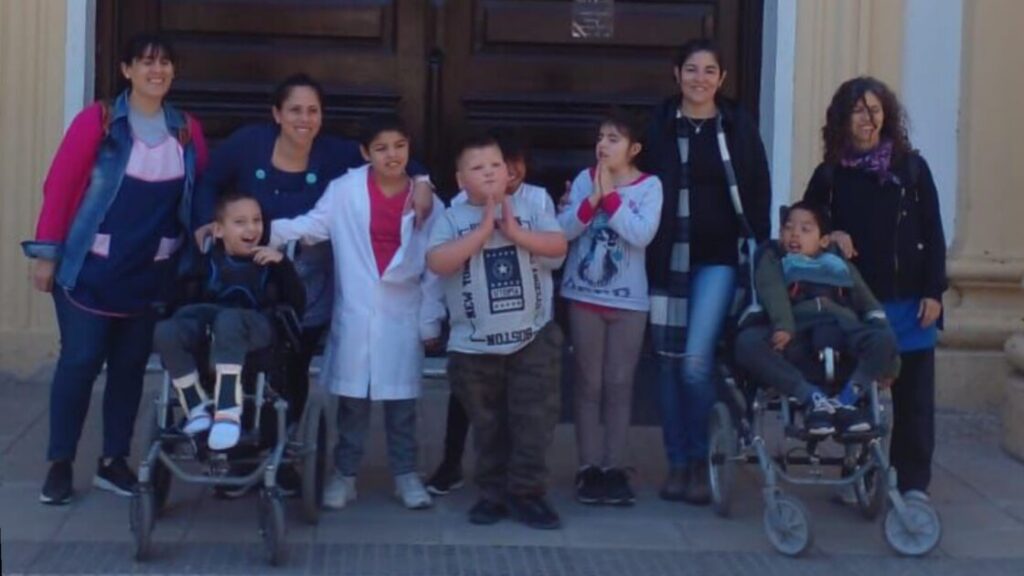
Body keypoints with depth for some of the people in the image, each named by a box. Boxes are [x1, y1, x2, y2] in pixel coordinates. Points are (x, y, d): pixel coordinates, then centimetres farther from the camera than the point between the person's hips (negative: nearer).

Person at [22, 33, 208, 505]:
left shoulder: (188, 131, 5)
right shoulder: (97, 121, -8)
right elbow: (59, 185, -8)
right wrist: (47, 253, -10)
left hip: (152, 272, 4)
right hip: (92, 266, -4)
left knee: (131, 365, 10)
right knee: (79, 361, -1)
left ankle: (114, 461, 21)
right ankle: (60, 464, 11)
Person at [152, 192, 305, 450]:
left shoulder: (269, 261, 19)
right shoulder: (209, 259, 22)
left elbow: (298, 304, 4)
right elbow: (185, 297, 10)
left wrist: (282, 263, -5)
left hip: (254, 327, -2)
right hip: (207, 324, 3)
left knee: (228, 319, -41)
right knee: (165, 331, -31)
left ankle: (228, 412, -43)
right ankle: (197, 408, -19)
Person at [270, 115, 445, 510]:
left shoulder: (426, 201, 0)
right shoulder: (345, 190, -3)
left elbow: (433, 266, 3)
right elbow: (311, 226, -7)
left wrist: (430, 322, 2)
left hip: (403, 317, 1)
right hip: (355, 313, -1)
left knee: (401, 401, 7)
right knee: (352, 399, 6)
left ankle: (406, 474, 18)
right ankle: (345, 474, 16)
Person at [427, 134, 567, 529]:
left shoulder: (529, 210, 1)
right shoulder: (453, 219, -4)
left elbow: (559, 245, -9)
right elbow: (438, 262, -20)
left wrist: (514, 232, -17)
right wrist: (484, 230, -20)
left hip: (533, 338, 1)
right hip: (475, 345, 0)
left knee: (534, 421, 0)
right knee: (488, 426, 11)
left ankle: (526, 493, 10)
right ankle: (494, 493, 23)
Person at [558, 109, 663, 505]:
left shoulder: (649, 186, -3)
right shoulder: (584, 179, 1)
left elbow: (642, 234, -17)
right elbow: (564, 230, -7)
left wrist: (610, 196, -16)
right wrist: (593, 199, -19)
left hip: (628, 300, -1)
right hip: (584, 295, 1)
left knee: (619, 385, 4)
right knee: (589, 383, 5)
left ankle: (614, 467, 11)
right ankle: (589, 467, 10)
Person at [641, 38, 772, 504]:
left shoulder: (738, 126, 4)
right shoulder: (659, 126, 3)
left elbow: (759, 194, 6)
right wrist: (647, 253, -3)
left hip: (719, 258, -1)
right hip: (669, 257, 2)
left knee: (696, 361, -13)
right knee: (669, 361, 5)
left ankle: (699, 459, 5)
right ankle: (677, 462, 17)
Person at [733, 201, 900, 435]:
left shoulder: (841, 265, 30)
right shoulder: (773, 258, 23)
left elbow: (867, 302, 18)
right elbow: (772, 293, 1)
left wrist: (889, 358, 1)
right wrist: (783, 327, -22)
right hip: (795, 337, -1)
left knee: (883, 337, -28)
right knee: (747, 341, -31)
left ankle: (845, 400, -24)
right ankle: (814, 398, -30)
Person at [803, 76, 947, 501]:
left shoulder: (910, 167, 2)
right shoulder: (829, 174, 6)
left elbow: (933, 234, 2)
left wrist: (933, 292, -4)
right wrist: (829, 235, -7)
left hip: (907, 302, -1)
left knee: (913, 394, 1)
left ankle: (913, 483, 8)